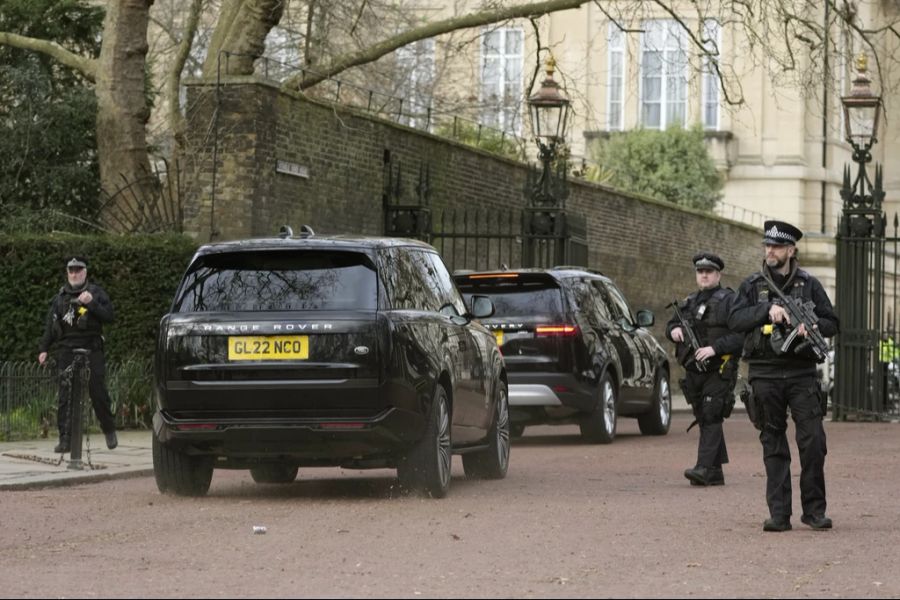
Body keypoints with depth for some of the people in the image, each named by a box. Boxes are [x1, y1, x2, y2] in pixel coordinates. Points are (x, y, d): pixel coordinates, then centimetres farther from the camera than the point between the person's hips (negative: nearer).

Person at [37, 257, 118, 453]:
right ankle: (65, 439, -2)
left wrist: (92, 303, -18)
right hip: (66, 352, 2)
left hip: (91, 350, -2)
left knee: (98, 392, -1)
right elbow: (50, 325, 17)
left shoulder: (96, 292, 6)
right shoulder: (60, 297, 14)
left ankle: (109, 431, 19)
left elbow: (109, 316, -5)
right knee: (65, 396, -3)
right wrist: (43, 348, 11)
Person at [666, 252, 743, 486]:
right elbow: (671, 324, 28)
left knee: (711, 418, -15)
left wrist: (714, 348, -22)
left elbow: (741, 334, -14)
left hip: (719, 371, -7)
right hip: (694, 371, 7)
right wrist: (673, 330, 3)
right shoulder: (690, 302, 18)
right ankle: (716, 473, 14)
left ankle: (704, 468, -22)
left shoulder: (729, 300, -4)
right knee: (704, 420, 9)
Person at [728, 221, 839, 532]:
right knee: (774, 447, 3)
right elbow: (735, 319, -4)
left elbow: (832, 323, 10)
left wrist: (811, 327, -11)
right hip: (765, 375, 0)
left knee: (814, 441, -7)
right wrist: (768, 310, -16)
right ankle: (779, 514, 4)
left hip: (801, 374, 0)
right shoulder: (753, 285, 8)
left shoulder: (809, 285, 7)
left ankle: (814, 509, 3)